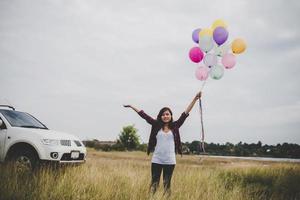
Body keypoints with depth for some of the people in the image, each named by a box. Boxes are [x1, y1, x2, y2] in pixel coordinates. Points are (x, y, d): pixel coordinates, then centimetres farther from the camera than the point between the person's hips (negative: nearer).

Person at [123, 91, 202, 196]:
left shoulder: (175, 126, 4)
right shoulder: (156, 125, 5)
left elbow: (185, 114, 1)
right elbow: (144, 115, 7)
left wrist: (195, 99, -4)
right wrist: (131, 106, 11)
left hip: (170, 161, 0)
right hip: (156, 160, 0)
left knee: (167, 184, 9)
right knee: (154, 183, 3)